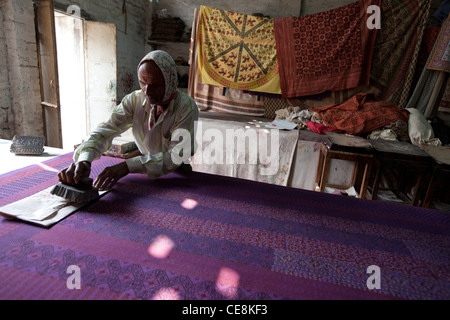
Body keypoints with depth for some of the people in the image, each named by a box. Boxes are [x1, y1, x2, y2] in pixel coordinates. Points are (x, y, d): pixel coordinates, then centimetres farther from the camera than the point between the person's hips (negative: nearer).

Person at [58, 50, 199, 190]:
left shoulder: (186, 107, -20)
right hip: (147, 176, 2)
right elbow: (105, 130, -15)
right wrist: (84, 160, -35)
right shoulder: (135, 100, -7)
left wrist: (128, 166, -38)